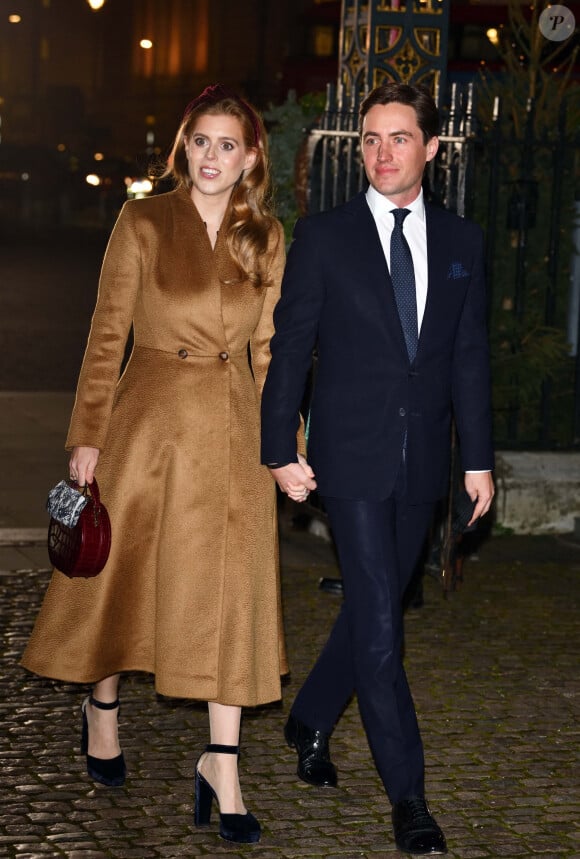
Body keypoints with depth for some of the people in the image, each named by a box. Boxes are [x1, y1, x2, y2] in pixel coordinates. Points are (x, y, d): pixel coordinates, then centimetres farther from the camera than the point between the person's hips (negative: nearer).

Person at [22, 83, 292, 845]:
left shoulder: (267, 238, 5)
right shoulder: (144, 223, -3)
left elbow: (270, 347, 9)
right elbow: (107, 332, -2)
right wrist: (88, 434, -5)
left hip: (232, 426, 2)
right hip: (151, 417, -2)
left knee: (232, 590, -1)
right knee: (124, 573, 10)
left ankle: (222, 766, 4)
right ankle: (102, 710, 36)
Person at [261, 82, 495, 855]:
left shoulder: (461, 241, 7)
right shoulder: (323, 238, -3)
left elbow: (469, 355, 9)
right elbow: (289, 348, -1)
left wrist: (478, 457, 6)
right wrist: (280, 449, -5)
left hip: (422, 459, 4)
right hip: (353, 457, -4)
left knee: (376, 606, 14)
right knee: (378, 619, -6)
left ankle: (311, 720, 37)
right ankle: (407, 793, 1)